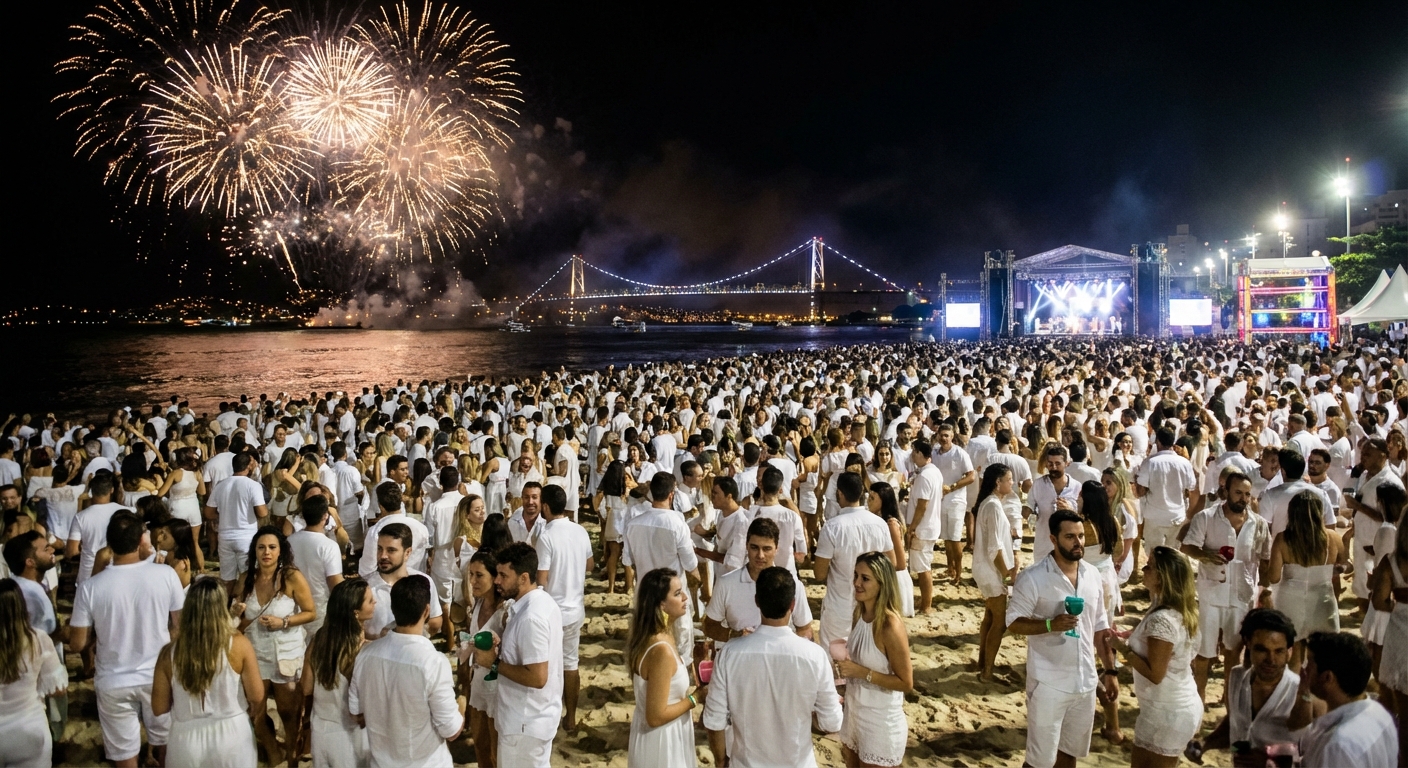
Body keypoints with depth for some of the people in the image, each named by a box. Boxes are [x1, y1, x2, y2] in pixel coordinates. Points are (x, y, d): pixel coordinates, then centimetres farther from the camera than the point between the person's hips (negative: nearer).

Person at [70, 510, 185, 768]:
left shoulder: (90, 588, -18)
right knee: (164, 741, 24)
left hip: (115, 683, -1)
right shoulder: (166, 575, -17)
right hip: (158, 676, 1)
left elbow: (78, 643, -9)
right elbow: (179, 624, -4)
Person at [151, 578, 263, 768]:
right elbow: (257, 697, -9)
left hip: (187, 741, 1)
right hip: (231, 737, -1)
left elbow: (159, 708, -3)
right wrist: (256, 711, 13)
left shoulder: (170, 653, -11)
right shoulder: (239, 645, -15)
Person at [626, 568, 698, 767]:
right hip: (661, 741, -9)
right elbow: (656, 716, -26)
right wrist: (695, 699, -17)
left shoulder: (656, 634, -2)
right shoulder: (661, 650, -30)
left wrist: (689, 668, 3)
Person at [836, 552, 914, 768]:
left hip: (881, 719, -8)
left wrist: (860, 671, -25)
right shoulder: (860, 611, -3)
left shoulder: (890, 626, -27)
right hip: (855, 709, 8)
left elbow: (906, 683, -22)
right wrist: (846, 655, -3)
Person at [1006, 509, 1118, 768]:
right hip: (1048, 683, -5)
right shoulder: (1032, 578, -15)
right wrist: (1051, 624, -27)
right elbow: (1013, 623, -12)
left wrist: (1110, 670, 9)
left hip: (1086, 681, 5)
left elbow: (1099, 628, 11)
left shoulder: (1093, 575, 3)